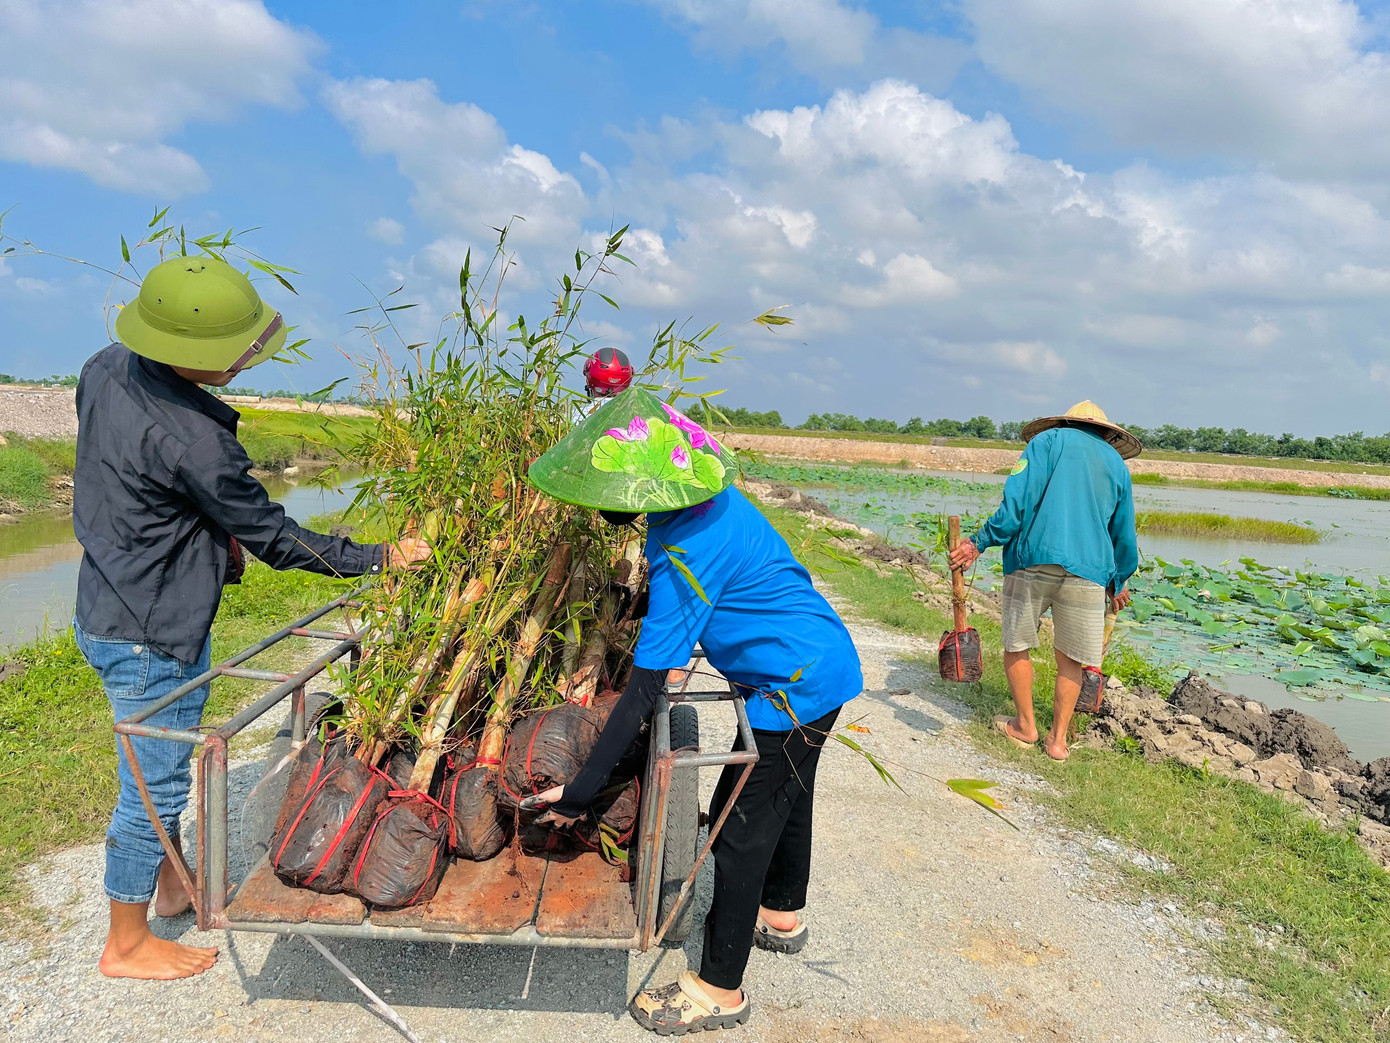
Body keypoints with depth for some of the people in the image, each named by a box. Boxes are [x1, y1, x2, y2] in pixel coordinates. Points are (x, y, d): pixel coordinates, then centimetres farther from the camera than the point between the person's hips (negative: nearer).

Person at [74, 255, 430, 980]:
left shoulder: (107, 368, -3)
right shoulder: (191, 440, -31)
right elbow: (273, 538, -21)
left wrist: (209, 532, 14)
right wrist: (378, 558, -12)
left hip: (107, 612, 10)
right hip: (151, 636, -9)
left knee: (162, 772, 26)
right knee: (154, 787, 9)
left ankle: (171, 886, 46)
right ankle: (127, 945, 29)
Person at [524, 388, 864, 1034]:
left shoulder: (686, 551, -31)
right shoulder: (709, 499, -4)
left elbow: (644, 688, -29)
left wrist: (584, 787, -23)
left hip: (794, 688, -10)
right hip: (824, 663, 10)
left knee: (740, 826, 3)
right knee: (786, 796, 27)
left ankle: (720, 991, 21)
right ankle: (782, 915, 51)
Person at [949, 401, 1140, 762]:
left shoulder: (1049, 440, 10)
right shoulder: (1116, 463, 21)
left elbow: (1019, 497, -6)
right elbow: (1124, 533, 24)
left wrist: (980, 543, -7)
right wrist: (1118, 583, 37)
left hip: (1033, 559, -2)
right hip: (1088, 569, 3)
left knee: (1017, 644, 13)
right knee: (1070, 657, 12)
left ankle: (1025, 726, 21)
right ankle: (1058, 739, 14)